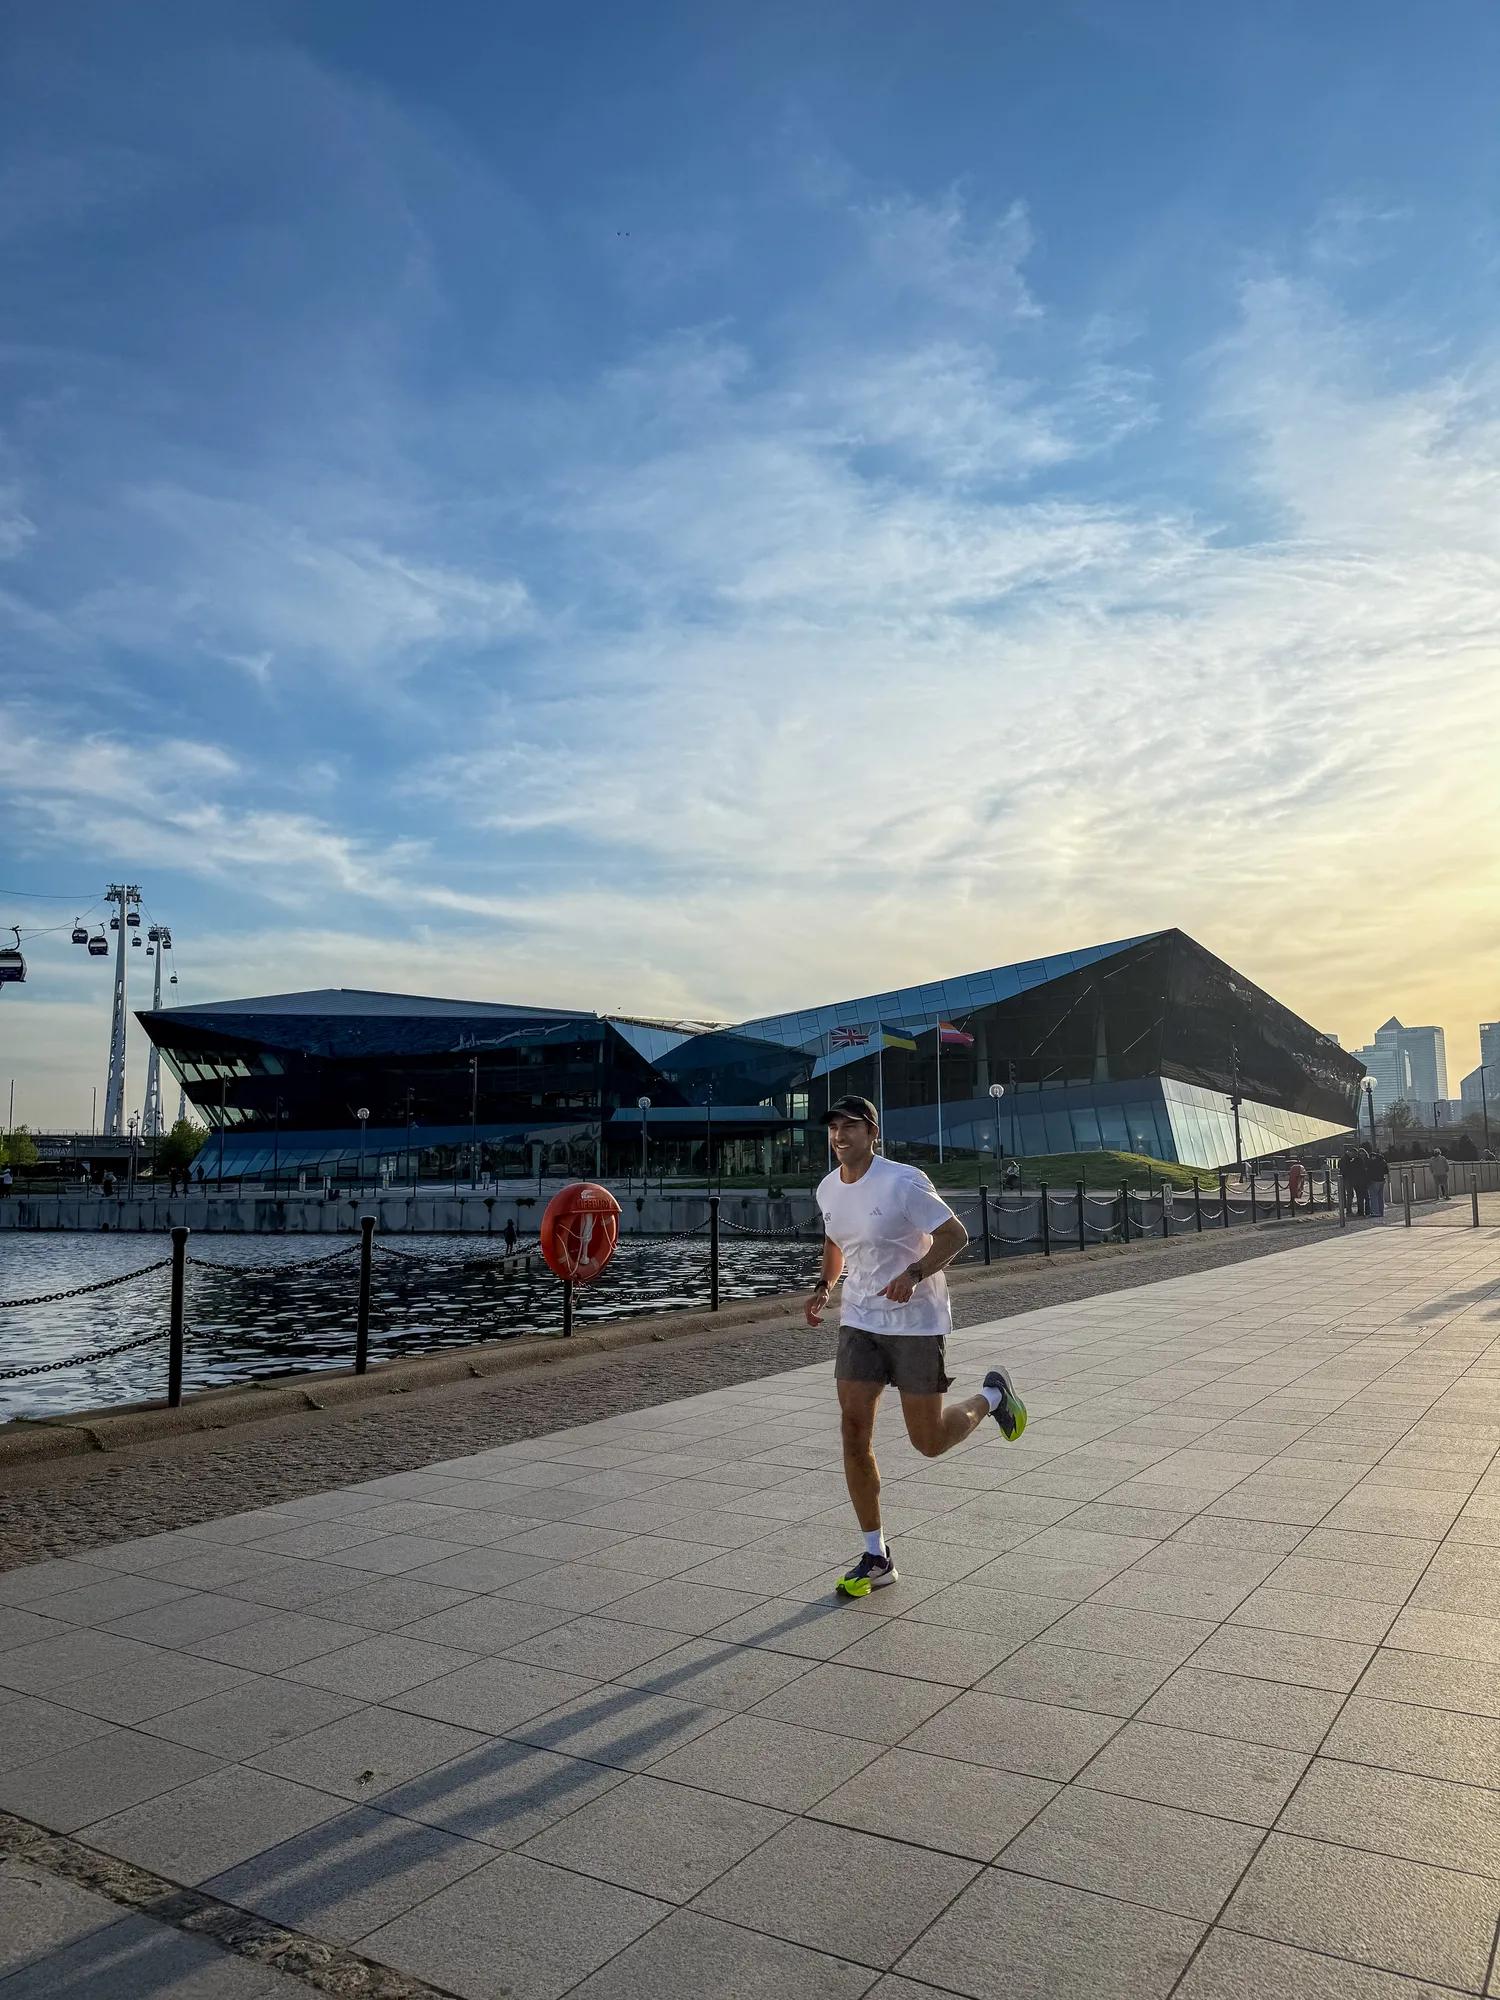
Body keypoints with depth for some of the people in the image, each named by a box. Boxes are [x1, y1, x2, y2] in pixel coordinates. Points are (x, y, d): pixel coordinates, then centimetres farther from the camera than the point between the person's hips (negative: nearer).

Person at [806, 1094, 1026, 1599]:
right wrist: (824, 1286, 6)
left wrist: (914, 1274, -29)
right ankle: (876, 1557, 10)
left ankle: (991, 1396, 34)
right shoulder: (828, 1189, 3)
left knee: (929, 1442, 2)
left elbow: (955, 1234, -15)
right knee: (853, 1431, -3)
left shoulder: (904, 1182, -18)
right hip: (859, 1322, 6)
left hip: (916, 1324, -5)